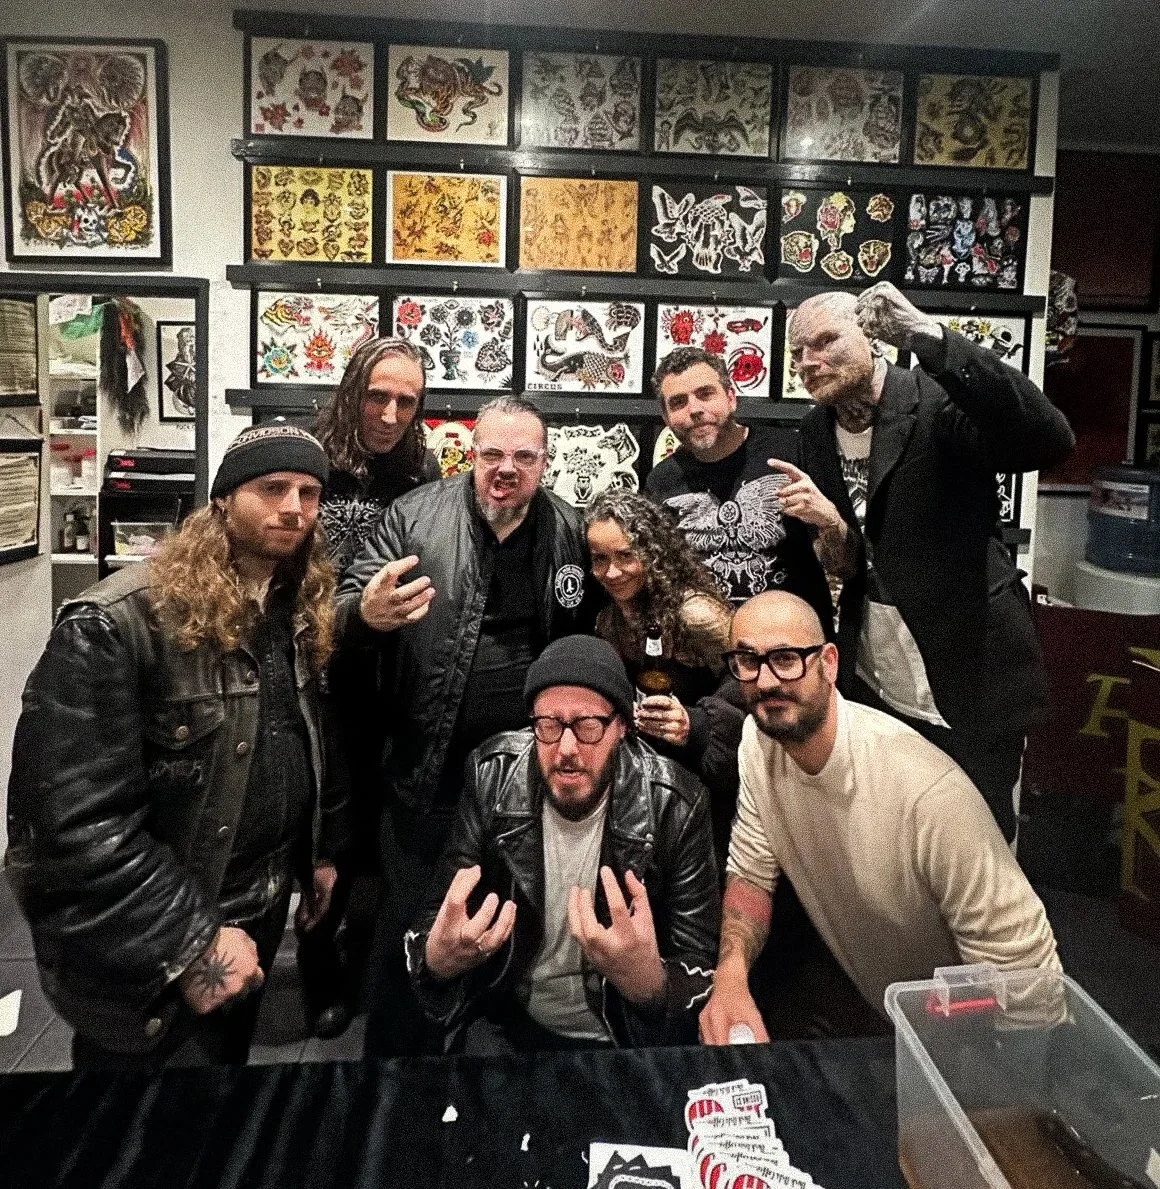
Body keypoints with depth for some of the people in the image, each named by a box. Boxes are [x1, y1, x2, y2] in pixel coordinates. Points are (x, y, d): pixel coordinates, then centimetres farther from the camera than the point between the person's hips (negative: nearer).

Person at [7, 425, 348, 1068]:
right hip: (142, 954, -6)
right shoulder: (113, 626, -23)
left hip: (261, 908, 7)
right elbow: (76, 819, -26)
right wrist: (189, 942, -24)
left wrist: (323, 851, 11)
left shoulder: (305, 614, 0)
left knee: (229, 1056, 27)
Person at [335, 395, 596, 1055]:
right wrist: (366, 613, -28)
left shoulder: (571, 533, 3)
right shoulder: (416, 516, -4)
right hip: (430, 770, -2)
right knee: (412, 932, 9)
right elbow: (342, 614, -4)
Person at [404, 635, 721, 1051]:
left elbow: (702, 975, -16)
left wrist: (646, 981, -38)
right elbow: (436, 934, -10)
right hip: (509, 1024, 1)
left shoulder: (675, 807, -17)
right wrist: (438, 959, -33)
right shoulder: (491, 778, -13)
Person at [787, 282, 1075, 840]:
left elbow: (1049, 439, -34)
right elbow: (848, 568, 7)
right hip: (871, 692, 6)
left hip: (968, 687, -5)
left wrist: (926, 336, -37)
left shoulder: (937, 400, -14)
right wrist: (833, 529, -17)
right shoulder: (817, 430, 4)